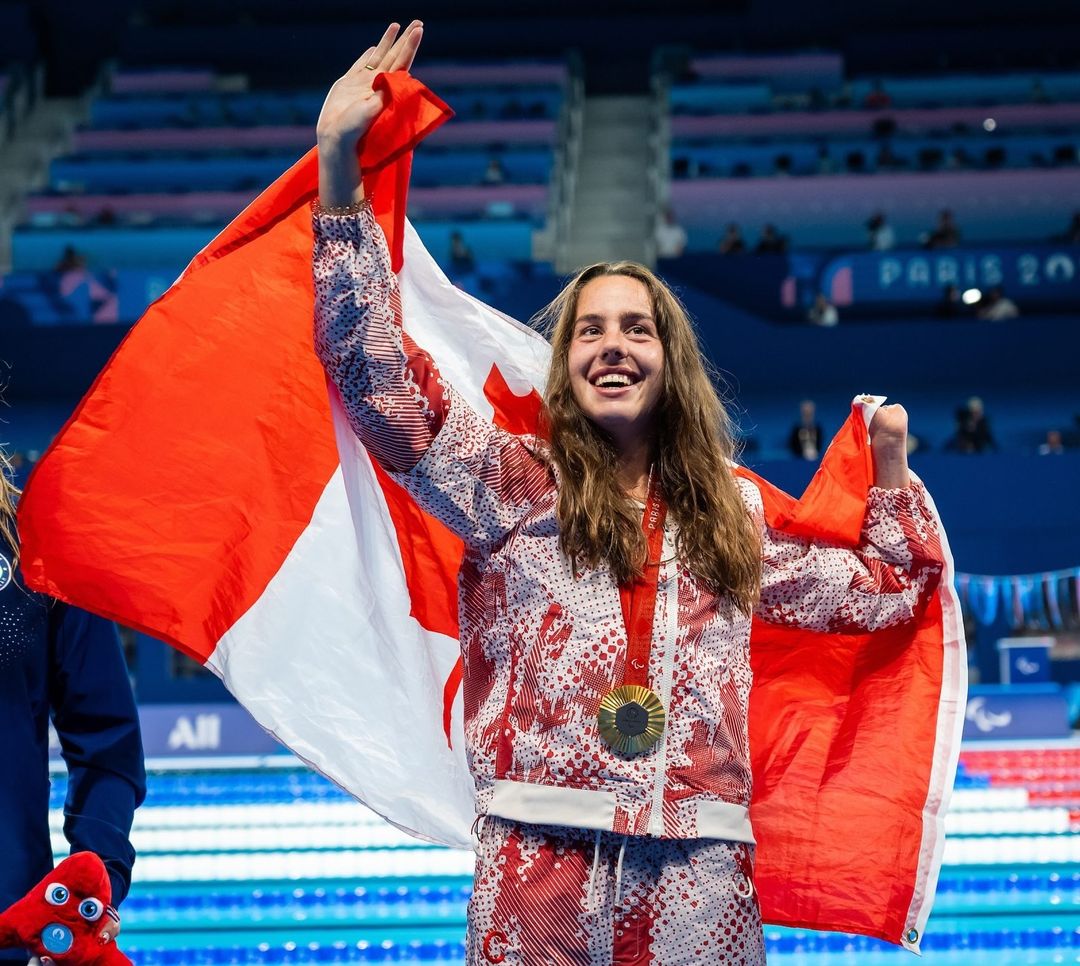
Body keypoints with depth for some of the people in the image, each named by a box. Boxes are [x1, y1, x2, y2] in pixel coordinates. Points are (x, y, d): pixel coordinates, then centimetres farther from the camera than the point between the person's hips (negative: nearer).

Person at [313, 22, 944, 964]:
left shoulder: (736, 513, 19)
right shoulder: (513, 484, 8)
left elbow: (884, 591, 31)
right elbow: (375, 373, -4)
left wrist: (892, 463, 24)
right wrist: (340, 170, -12)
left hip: (700, 864, 3)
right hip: (541, 854, -2)